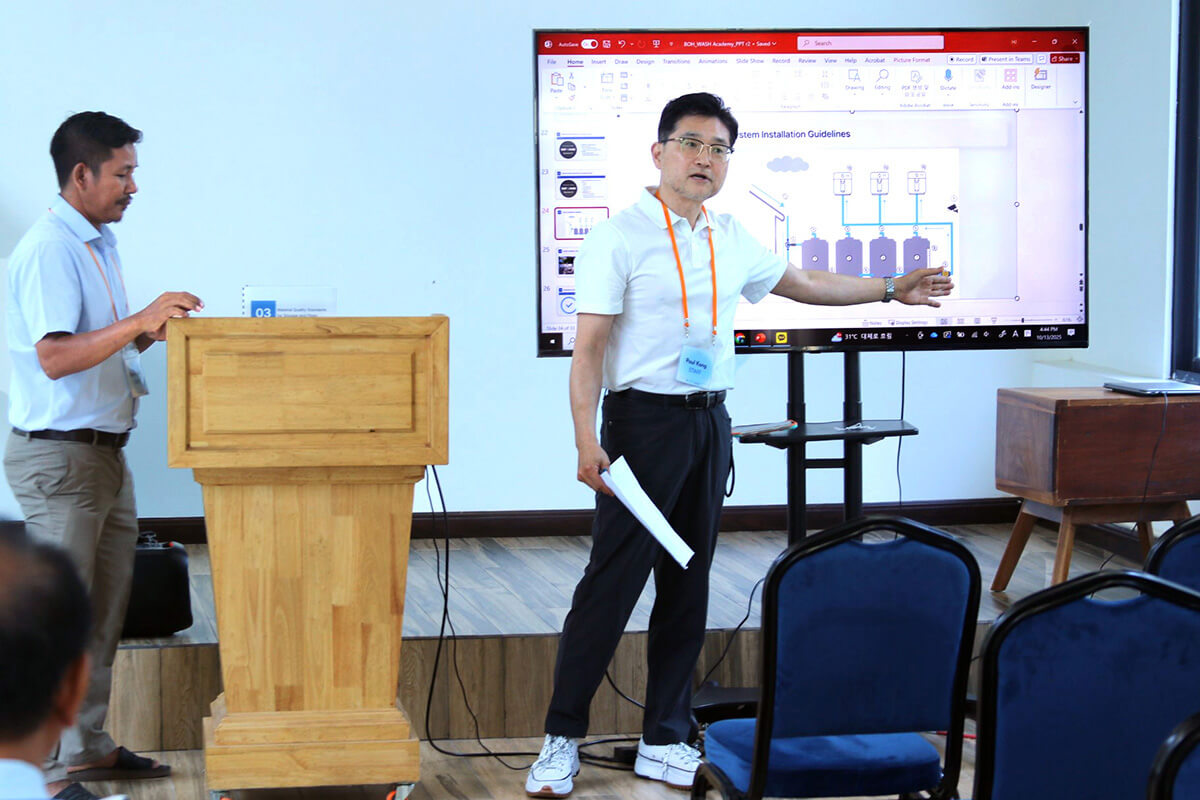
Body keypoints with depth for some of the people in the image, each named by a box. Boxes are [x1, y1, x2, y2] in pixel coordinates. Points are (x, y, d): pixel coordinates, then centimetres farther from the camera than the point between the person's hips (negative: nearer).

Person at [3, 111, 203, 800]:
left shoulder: (100, 243, 15)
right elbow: (55, 356, -25)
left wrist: (150, 332, 5)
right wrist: (139, 322, -27)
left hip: (105, 451, 10)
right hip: (59, 454, -10)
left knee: (105, 609, 13)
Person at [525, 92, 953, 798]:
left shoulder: (730, 239, 12)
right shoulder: (622, 237, -8)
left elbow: (799, 283, 29)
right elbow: (589, 345, -12)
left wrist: (890, 290, 32)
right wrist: (587, 440, -21)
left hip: (710, 422, 7)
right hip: (644, 420, -7)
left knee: (688, 584, 9)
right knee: (613, 580, -8)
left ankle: (665, 740, 17)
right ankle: (562, 740, 1)